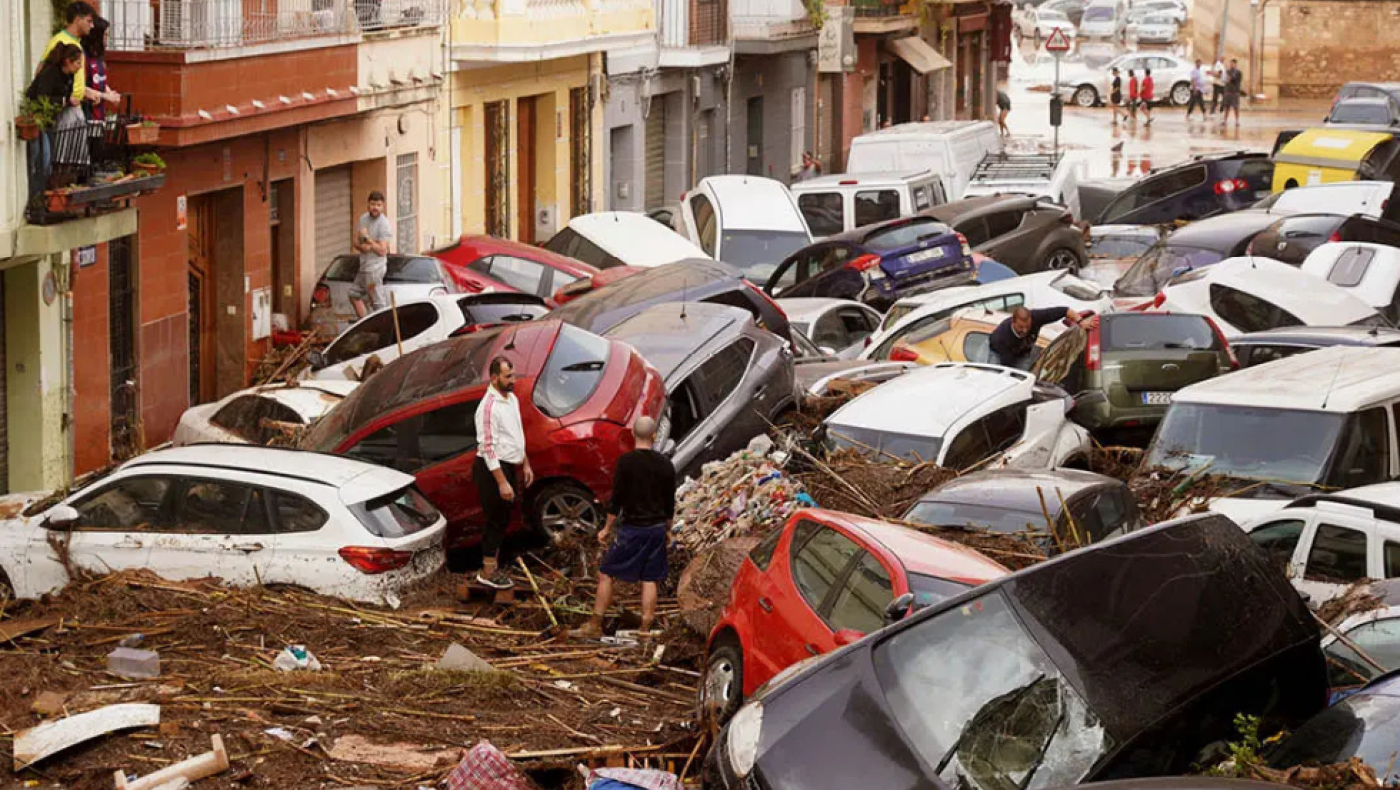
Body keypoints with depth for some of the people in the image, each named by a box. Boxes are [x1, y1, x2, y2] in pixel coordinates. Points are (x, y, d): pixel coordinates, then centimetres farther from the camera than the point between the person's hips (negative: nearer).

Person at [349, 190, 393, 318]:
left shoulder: (384, 225, -16)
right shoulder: (363, 218, 7)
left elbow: (382, 250, -20)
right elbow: (356, 241, 9)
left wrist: (367, 238, -18)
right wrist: (361, 246, -13)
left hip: (375, 268, -9)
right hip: (364, 266, 9)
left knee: (378, 303, -8)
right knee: (354, 295, 18)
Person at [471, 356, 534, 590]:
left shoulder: (512, 399, 8)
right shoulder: (489, 406, -22)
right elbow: (488, 447, -24)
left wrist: (525, 465, 19)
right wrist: (502, 482, -25)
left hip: (509, 467, 9)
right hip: (492, 469, -9)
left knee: (502, 520, 16)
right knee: (496, 521, -1)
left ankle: (493, 567, 28)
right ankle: (488, 573, 9)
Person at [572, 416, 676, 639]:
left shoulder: (625, 462, -11)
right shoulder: (665, 464, 2)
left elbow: (617, 499, -10)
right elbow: (670, 503, 8)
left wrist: (607, 528, -1)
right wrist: (667, 529, 21)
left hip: (632, 528, -4)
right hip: (656, 528, 4)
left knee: (606, 575, 5)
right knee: (649, 580, 8)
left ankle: (595, 626, 6)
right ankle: (645, 630, 8)